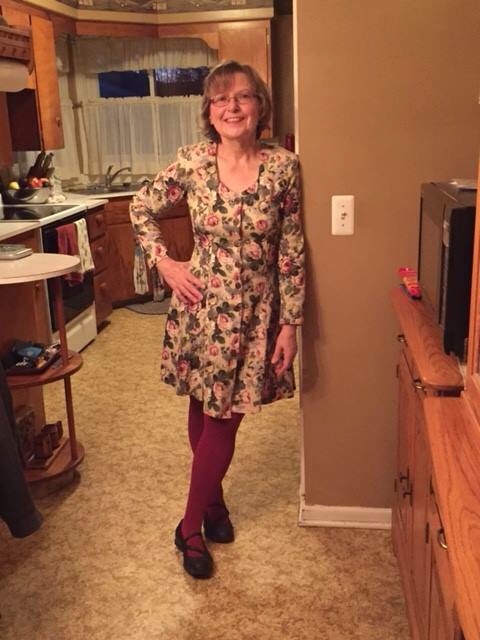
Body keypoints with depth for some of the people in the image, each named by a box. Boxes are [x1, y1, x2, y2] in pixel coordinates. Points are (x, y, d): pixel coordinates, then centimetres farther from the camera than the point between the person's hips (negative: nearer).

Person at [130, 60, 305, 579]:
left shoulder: (283, 166, -8)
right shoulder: (192, 162, -6)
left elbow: (292, 251, -4)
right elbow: (142, 209, 9)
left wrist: (289, 323, -5)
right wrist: (164, 263, -3)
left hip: (255, 312, 0)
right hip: (201, 306, 1)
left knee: (222, 421, 7)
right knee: (202, 415, 15)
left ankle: (192, 527, 27)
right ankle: (212, 503, 41)